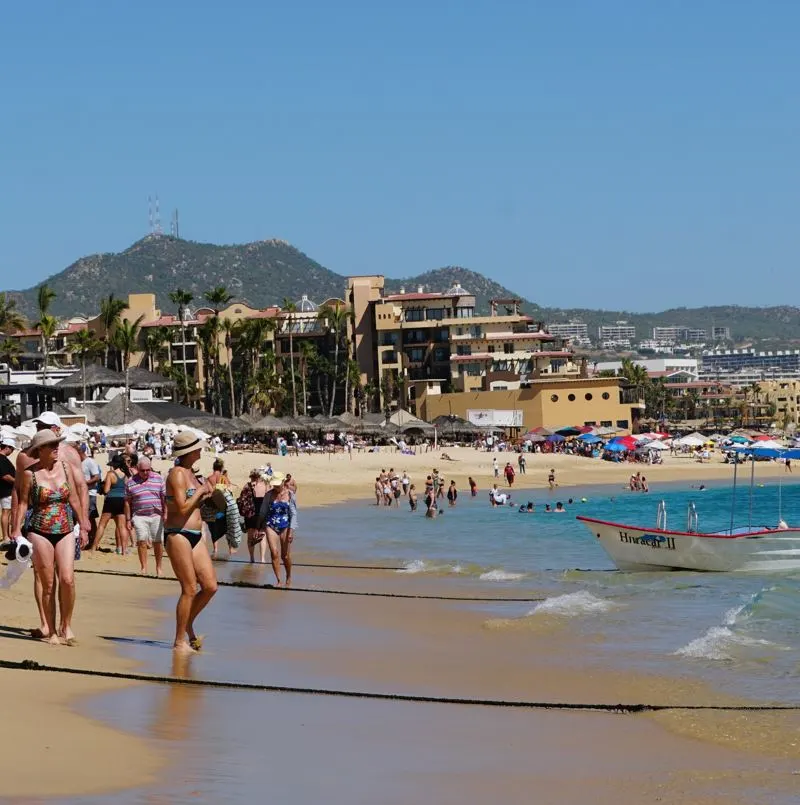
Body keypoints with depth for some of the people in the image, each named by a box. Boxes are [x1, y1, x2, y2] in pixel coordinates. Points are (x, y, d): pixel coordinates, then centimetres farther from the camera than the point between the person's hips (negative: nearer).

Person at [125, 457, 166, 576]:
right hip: (139, 516, -1)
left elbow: (164, 498, 9)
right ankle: (143, 567, -3)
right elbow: (127, 502, 7)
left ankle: (158, 567, 14)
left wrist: (165, 514, 2)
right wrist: (128, 520, 4)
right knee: (142, 541, -10)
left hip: (156, 516, 1)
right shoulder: (130, 482, 4)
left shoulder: (158, 479, 7)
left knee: (158, 542, 1)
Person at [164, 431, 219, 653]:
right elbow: (182, 507, -20)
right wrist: (200, 490, -9)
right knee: (190, 589, -7)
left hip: (195, 535, 9)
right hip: (178, 535, -9)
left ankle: (187, 624, 24)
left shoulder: (190, 472, 16)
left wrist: (207, 493, 8)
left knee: (210, 586, 4)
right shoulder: (177, 473, -12)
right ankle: (179, 641, 3)